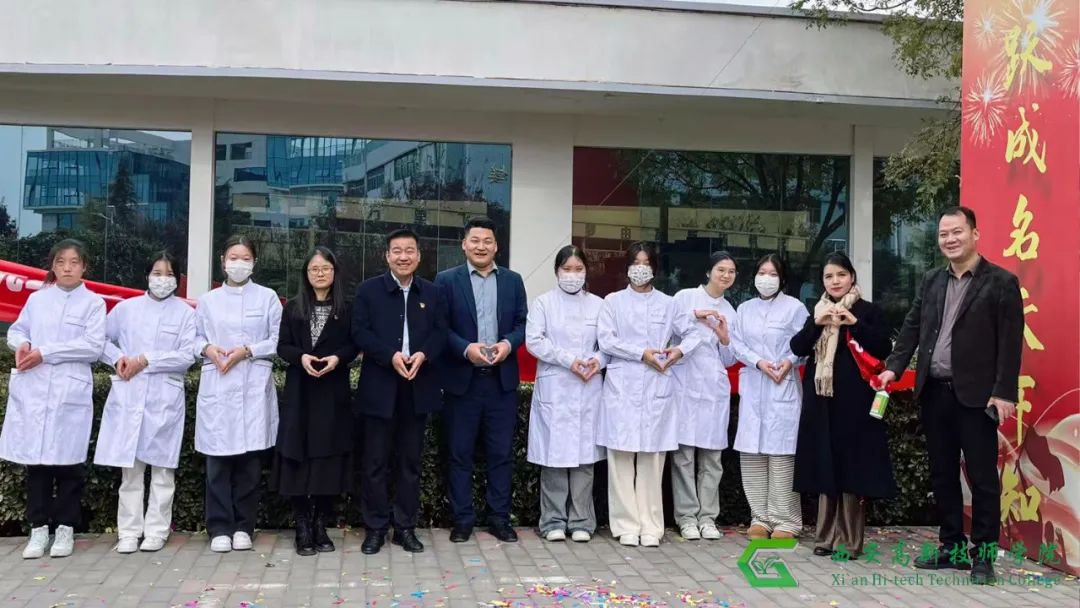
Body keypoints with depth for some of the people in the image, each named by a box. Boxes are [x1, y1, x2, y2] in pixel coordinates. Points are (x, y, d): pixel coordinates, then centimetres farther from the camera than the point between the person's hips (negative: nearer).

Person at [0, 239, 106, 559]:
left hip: (71, 392, -3)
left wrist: (45, 352, -12)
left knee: (69, 461, 1)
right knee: (35, 459, 4)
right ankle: (38, 528, 13)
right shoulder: (37, 298, 12)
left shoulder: (93, 302, 1)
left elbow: (93, 346, -8)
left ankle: (65, 528, 12)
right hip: (33, 390, 3)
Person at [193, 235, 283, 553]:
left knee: (249, 458, 1)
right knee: (218, 458, 0)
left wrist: (246, 351, -11)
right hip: (216, 387, 1)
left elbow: (278, 340, 1)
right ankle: (220, 528, 8)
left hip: (254, 387, -1)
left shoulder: (267, 297, 6)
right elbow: (195, 338, 13)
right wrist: (208, 349, -8)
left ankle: (243, 526, 12)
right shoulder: (208, 300, 12)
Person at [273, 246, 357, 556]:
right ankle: (303, 529, 6)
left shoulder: (346, 309, 6)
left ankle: (321, 527, 11)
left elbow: (354, 345, 4)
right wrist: (301, 357, -14)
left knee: (329, 458, 1)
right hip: (300, 392, 1)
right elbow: (282, 346, 5)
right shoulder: (293, 308, 8)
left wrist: (338, 357, -15)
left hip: (333, 393, 0)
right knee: (299, 459, -2)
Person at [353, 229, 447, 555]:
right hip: (379, 388, -2)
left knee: (410, 461, 9)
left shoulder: (432, 293, 9)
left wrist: (423, 355, -15)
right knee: (376, 462, 3)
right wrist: (390, 356, -19)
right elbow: (360, 332, -5)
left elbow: (440, 333, 5)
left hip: (418, 387, 2)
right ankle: (375, 528, 13)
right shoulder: (369, 289, 2)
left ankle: (405, 527, 18)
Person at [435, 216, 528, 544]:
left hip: (502, 379, 2)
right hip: (462, 379, -2)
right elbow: (440, 328, -4)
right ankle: (462, 519, 15)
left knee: (501, 452, 7)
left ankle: (499, 518, 17)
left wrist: (508, 343, -12)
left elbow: (523, 323, 7)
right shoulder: (446, 280, 1)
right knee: (460, 453, 5)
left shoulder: (513, 280, 9)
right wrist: (466, 348, -18)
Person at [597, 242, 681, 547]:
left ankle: (650, 526, 6)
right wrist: (642, 353, -10)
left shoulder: (668, 303, 13)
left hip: (657, 388, 1)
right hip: (622, 387, -1)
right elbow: (605, 339, -2)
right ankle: (627, 525, 2)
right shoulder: (613, 301, 8)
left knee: (652, 457, 0)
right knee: (622, 456, -4)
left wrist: (679, 350, -2)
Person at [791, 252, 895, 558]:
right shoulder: (816, 310, 15)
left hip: (854, 400, -4)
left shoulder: (869, 311, 3)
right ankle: (826, 536, 13)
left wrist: (854, 323, -17)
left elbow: (884, 349, -8)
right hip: (821, 399, 4)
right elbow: (797, 348, 4)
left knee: (852, 466, -4)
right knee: (824, 465, 5)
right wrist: (817, 323, -12)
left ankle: (851, 540, 3)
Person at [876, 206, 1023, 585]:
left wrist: (1004, 393, -14)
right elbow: (912, 327, 13)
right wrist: (894, 367, 0)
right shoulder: (931, 282, 12)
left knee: (982, 478, 2)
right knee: (942, 475, 12)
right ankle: (952, 548, 24)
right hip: (934, 393, 6)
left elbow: (1010, 342, -9)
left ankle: (983, 556, 12)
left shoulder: (1001, 282, -4)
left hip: (976, 396, -6)